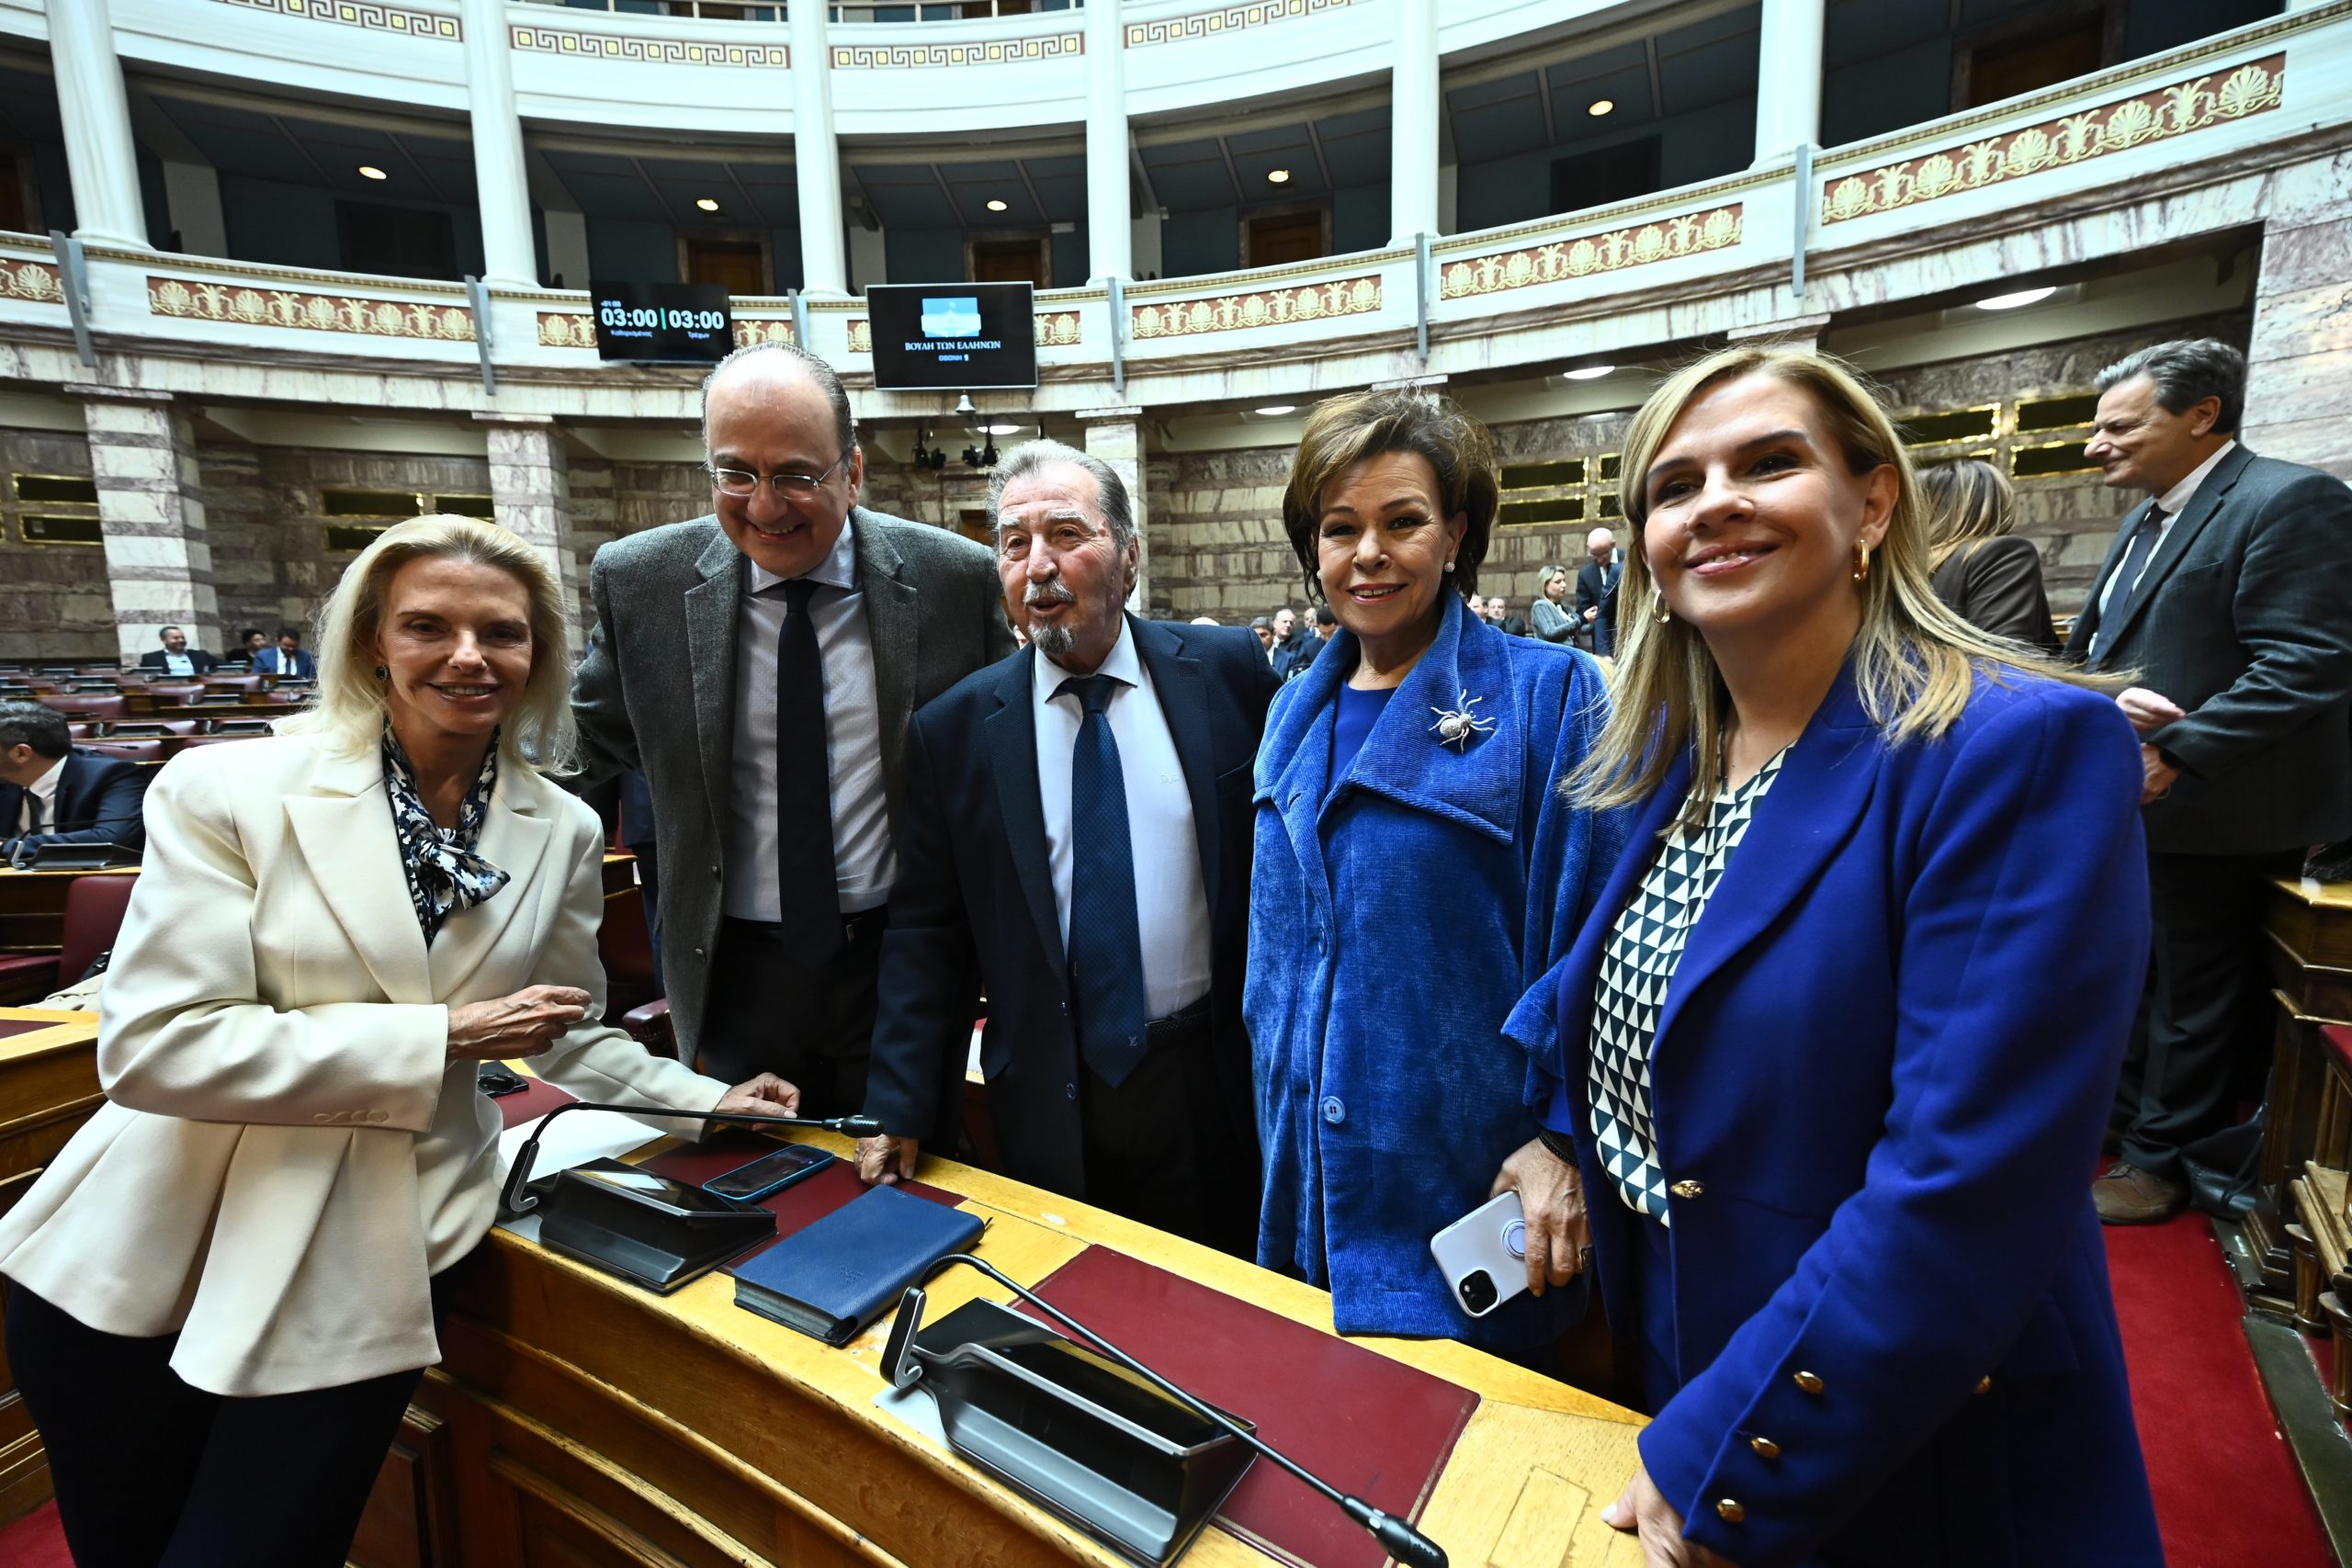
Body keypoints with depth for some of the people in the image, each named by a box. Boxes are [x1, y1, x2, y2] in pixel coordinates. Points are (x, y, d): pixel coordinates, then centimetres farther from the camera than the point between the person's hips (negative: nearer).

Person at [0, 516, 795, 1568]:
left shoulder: (560, 832, -2)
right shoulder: (226, 790, -11)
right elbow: (154, 1046, -17)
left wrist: (708, 1100, -1)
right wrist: (441, 1036, -20)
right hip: (144, 1259, 0)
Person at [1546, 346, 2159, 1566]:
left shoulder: (2022, 750, -22)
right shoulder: (1663, 755, -1)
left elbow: (1968, 1190, -27)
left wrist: (1720, 1470, -22)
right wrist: (1563, 1144, -4)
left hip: (1900, 1468, -5)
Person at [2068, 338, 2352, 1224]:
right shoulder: (2150, 519, 14)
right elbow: (2098, 644, 13)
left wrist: (2174, 755, -25)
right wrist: (2108, 700, -9)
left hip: (2208, 811, -8)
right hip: (2134, 803, 8)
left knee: (2193, 989, 7)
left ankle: (2158, 1159, 21)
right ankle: (2124, 1112, 38)